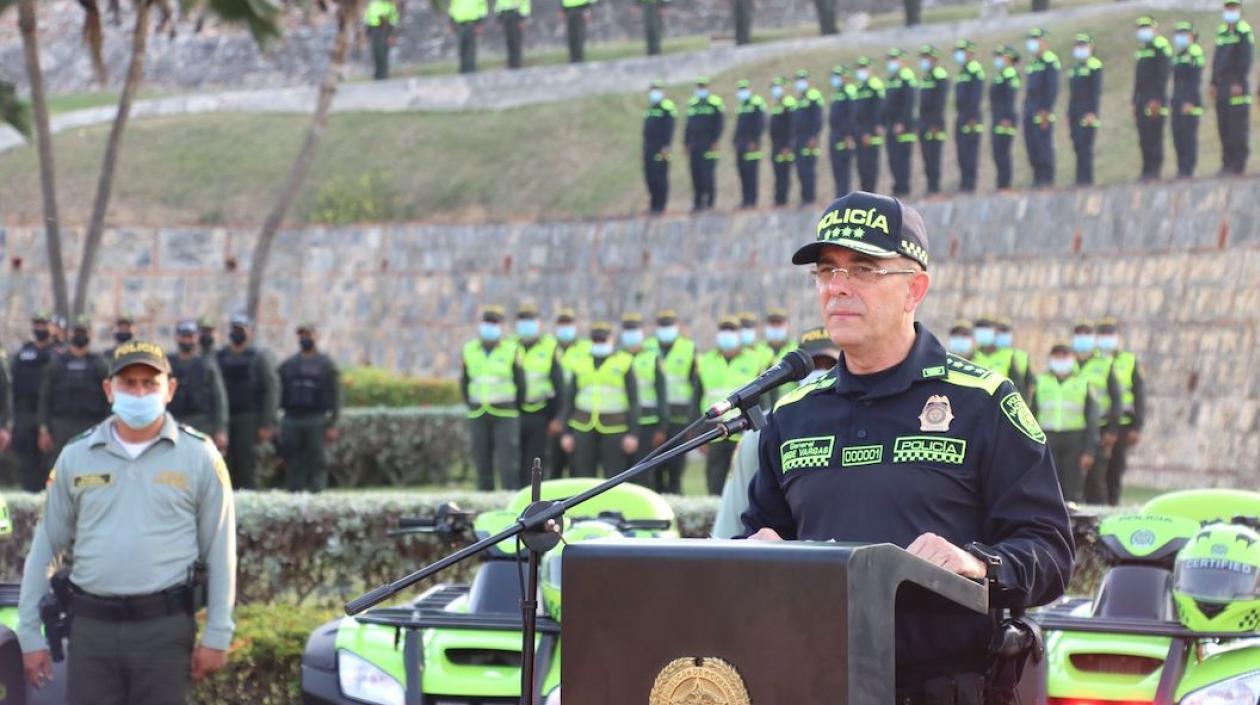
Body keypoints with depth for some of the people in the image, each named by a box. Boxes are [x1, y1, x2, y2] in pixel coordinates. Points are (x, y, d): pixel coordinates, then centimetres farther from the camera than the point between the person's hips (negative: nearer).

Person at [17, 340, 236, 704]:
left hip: (165, 628, -2)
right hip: (91, 626, 2)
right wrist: (29, 633, 7)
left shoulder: (198, 456, 2)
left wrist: (217, 634, -3)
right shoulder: (76, 457, 8)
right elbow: (45, 547, 11)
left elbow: (219, 551, 3)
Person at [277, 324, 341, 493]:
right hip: (291, 420, 3)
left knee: (317, 465, -6)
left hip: (316, 421, -3)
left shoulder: (326, 364, 5)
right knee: (293, 467, 2)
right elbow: (278, 395, 13)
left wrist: (332, 425, -9)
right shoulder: (287, 365, 14)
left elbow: (335, 396, 0)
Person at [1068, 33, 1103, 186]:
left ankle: (1086, 178, -12)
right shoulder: (1074, 69, 19)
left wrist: (1092, 113, -18)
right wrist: (1069, 115, 17)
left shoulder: (1095, 66, -5)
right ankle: (1081, 179, 6)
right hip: (1075, 113, 8)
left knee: (1085, 145, -12)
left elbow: (1096, 92, -12)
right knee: (1078, 146, 4)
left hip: (1088, 112, -8)